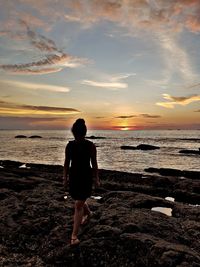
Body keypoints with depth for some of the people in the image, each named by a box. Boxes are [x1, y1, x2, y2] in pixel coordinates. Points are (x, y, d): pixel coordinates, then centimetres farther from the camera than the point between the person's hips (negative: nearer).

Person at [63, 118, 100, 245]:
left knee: (78, 205, -4)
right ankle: (88, 213, 56)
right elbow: (67, 162, 5)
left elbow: (94, 163, -4)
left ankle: (74, 235, 8)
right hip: (74, 176, 4)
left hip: (86, 177, -4)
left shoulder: (91, 146, -11)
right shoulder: (69, 145, -3)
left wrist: (96, 179, 0)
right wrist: (65, 177, 7)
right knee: (80, 201, 23)